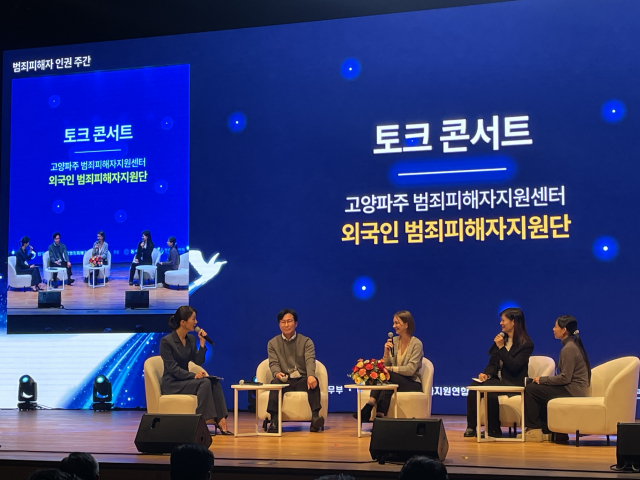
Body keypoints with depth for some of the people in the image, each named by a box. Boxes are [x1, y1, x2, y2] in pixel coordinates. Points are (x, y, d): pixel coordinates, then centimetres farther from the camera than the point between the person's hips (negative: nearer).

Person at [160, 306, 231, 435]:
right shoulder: (166, 341, -11)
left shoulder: (191, 340, 10)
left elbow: (198, 361, 5)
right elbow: (172, 368, -18)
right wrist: (193, 375, -27)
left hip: (185, 379, 7)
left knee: (214, 382, -21)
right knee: (204, 382, -29)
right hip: (171, 384, -7)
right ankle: (204, 421, -31)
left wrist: (202, 342, -4)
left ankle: (221, 421, -31)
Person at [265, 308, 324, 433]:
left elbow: (310, 360, -11)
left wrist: (311, 375, -34)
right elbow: (273, 363, -2)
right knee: (275, 382, -33)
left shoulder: (306, 342, 6)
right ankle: (274, 421, -42)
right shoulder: (273, 343, 9)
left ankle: (315, 417, -43)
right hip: (284, 380, 0)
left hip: (302, 380, 0)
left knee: (313, 381, -32)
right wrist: (277, 373, -29)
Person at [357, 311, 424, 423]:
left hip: (412, 383, -4)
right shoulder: (394, 341, 7)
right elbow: (385, 366, 5)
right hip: (394, 380, 4)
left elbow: (411, 370, -17)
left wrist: (390, 369, -20)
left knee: (386, 375, -31)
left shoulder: (416, 344, -10)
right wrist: (386, 352, -12)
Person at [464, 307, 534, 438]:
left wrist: (501, 347, -17)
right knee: (474, 386, -24)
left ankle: (493, 430, -18)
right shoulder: (501, 338, 15)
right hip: (498, 380, 6)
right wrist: (486, 374, -6)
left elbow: (514, 367, -16)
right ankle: (471, 426, -20)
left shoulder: (526, 344, -6)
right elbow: (492, 363, 16)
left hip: (513, 383, -6)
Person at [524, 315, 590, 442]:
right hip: (574, 389, 10)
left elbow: (565, 378, -21)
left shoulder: (568, 349, -17)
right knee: (539, 390, 20)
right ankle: (547, 430, 17)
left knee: (530, 389, -9)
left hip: (572, 391, -10)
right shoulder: (573, 345, 14)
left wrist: (542, 379, -11)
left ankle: (534, 429, 0)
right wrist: (543, 380, 10)